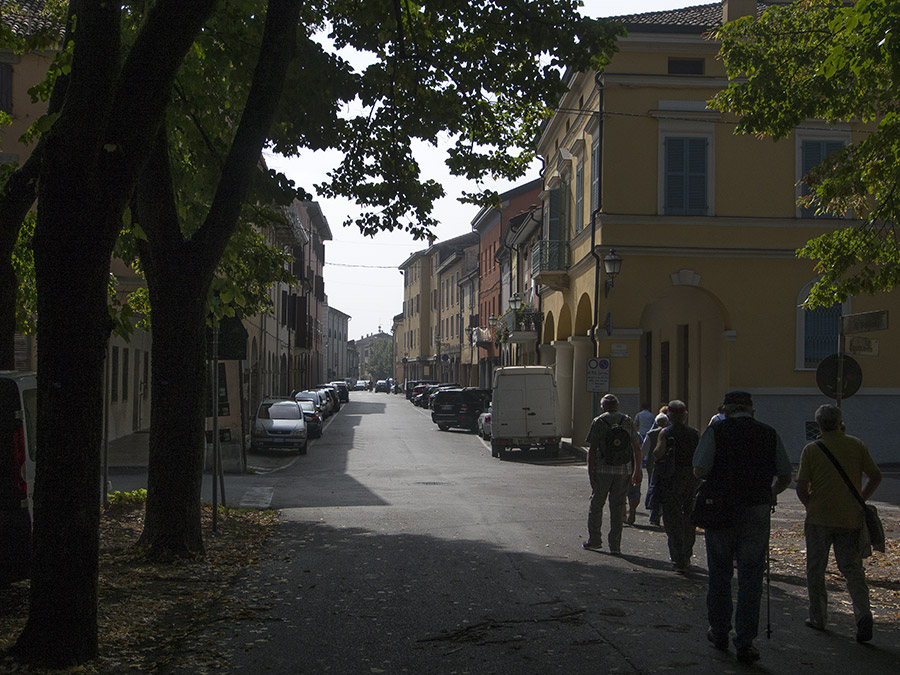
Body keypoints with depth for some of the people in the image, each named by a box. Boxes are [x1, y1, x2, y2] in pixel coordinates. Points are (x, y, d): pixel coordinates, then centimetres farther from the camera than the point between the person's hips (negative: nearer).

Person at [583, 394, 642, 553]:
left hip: (603, 469, -3)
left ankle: (594, 540, 18)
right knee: (618, 507, 6)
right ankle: (615, 545, 7)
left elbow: (592, 449, -6)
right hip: (624, 470, 3)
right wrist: (637, 471, 14)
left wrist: (590, 472, -3)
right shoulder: (628, 421, 8)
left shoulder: (598, 421, -1)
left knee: (596, 504, 11)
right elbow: (637, 448, 8)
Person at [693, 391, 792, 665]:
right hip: (757, 512, 1)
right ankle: (745, 643, 6)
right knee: (750, 580, 6)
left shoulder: (716, 431, -6)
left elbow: (700, 470, -13)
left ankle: (719, 633, 26)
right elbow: (785, 477, 6)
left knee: (720, 575, 15)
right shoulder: (769, 434, 2)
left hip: (721, 510, -1)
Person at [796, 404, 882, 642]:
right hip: (851, 518, 2)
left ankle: (818, 617, 16)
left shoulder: (811, 450, -3)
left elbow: (801, 487, -7)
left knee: (816, 569, 11)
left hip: (819, 518, -2)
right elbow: (876, 476, 4)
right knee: (852, 568, 7)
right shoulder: (856, 445, 4)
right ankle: (863, 613, -12)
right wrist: (860, 500, 14)